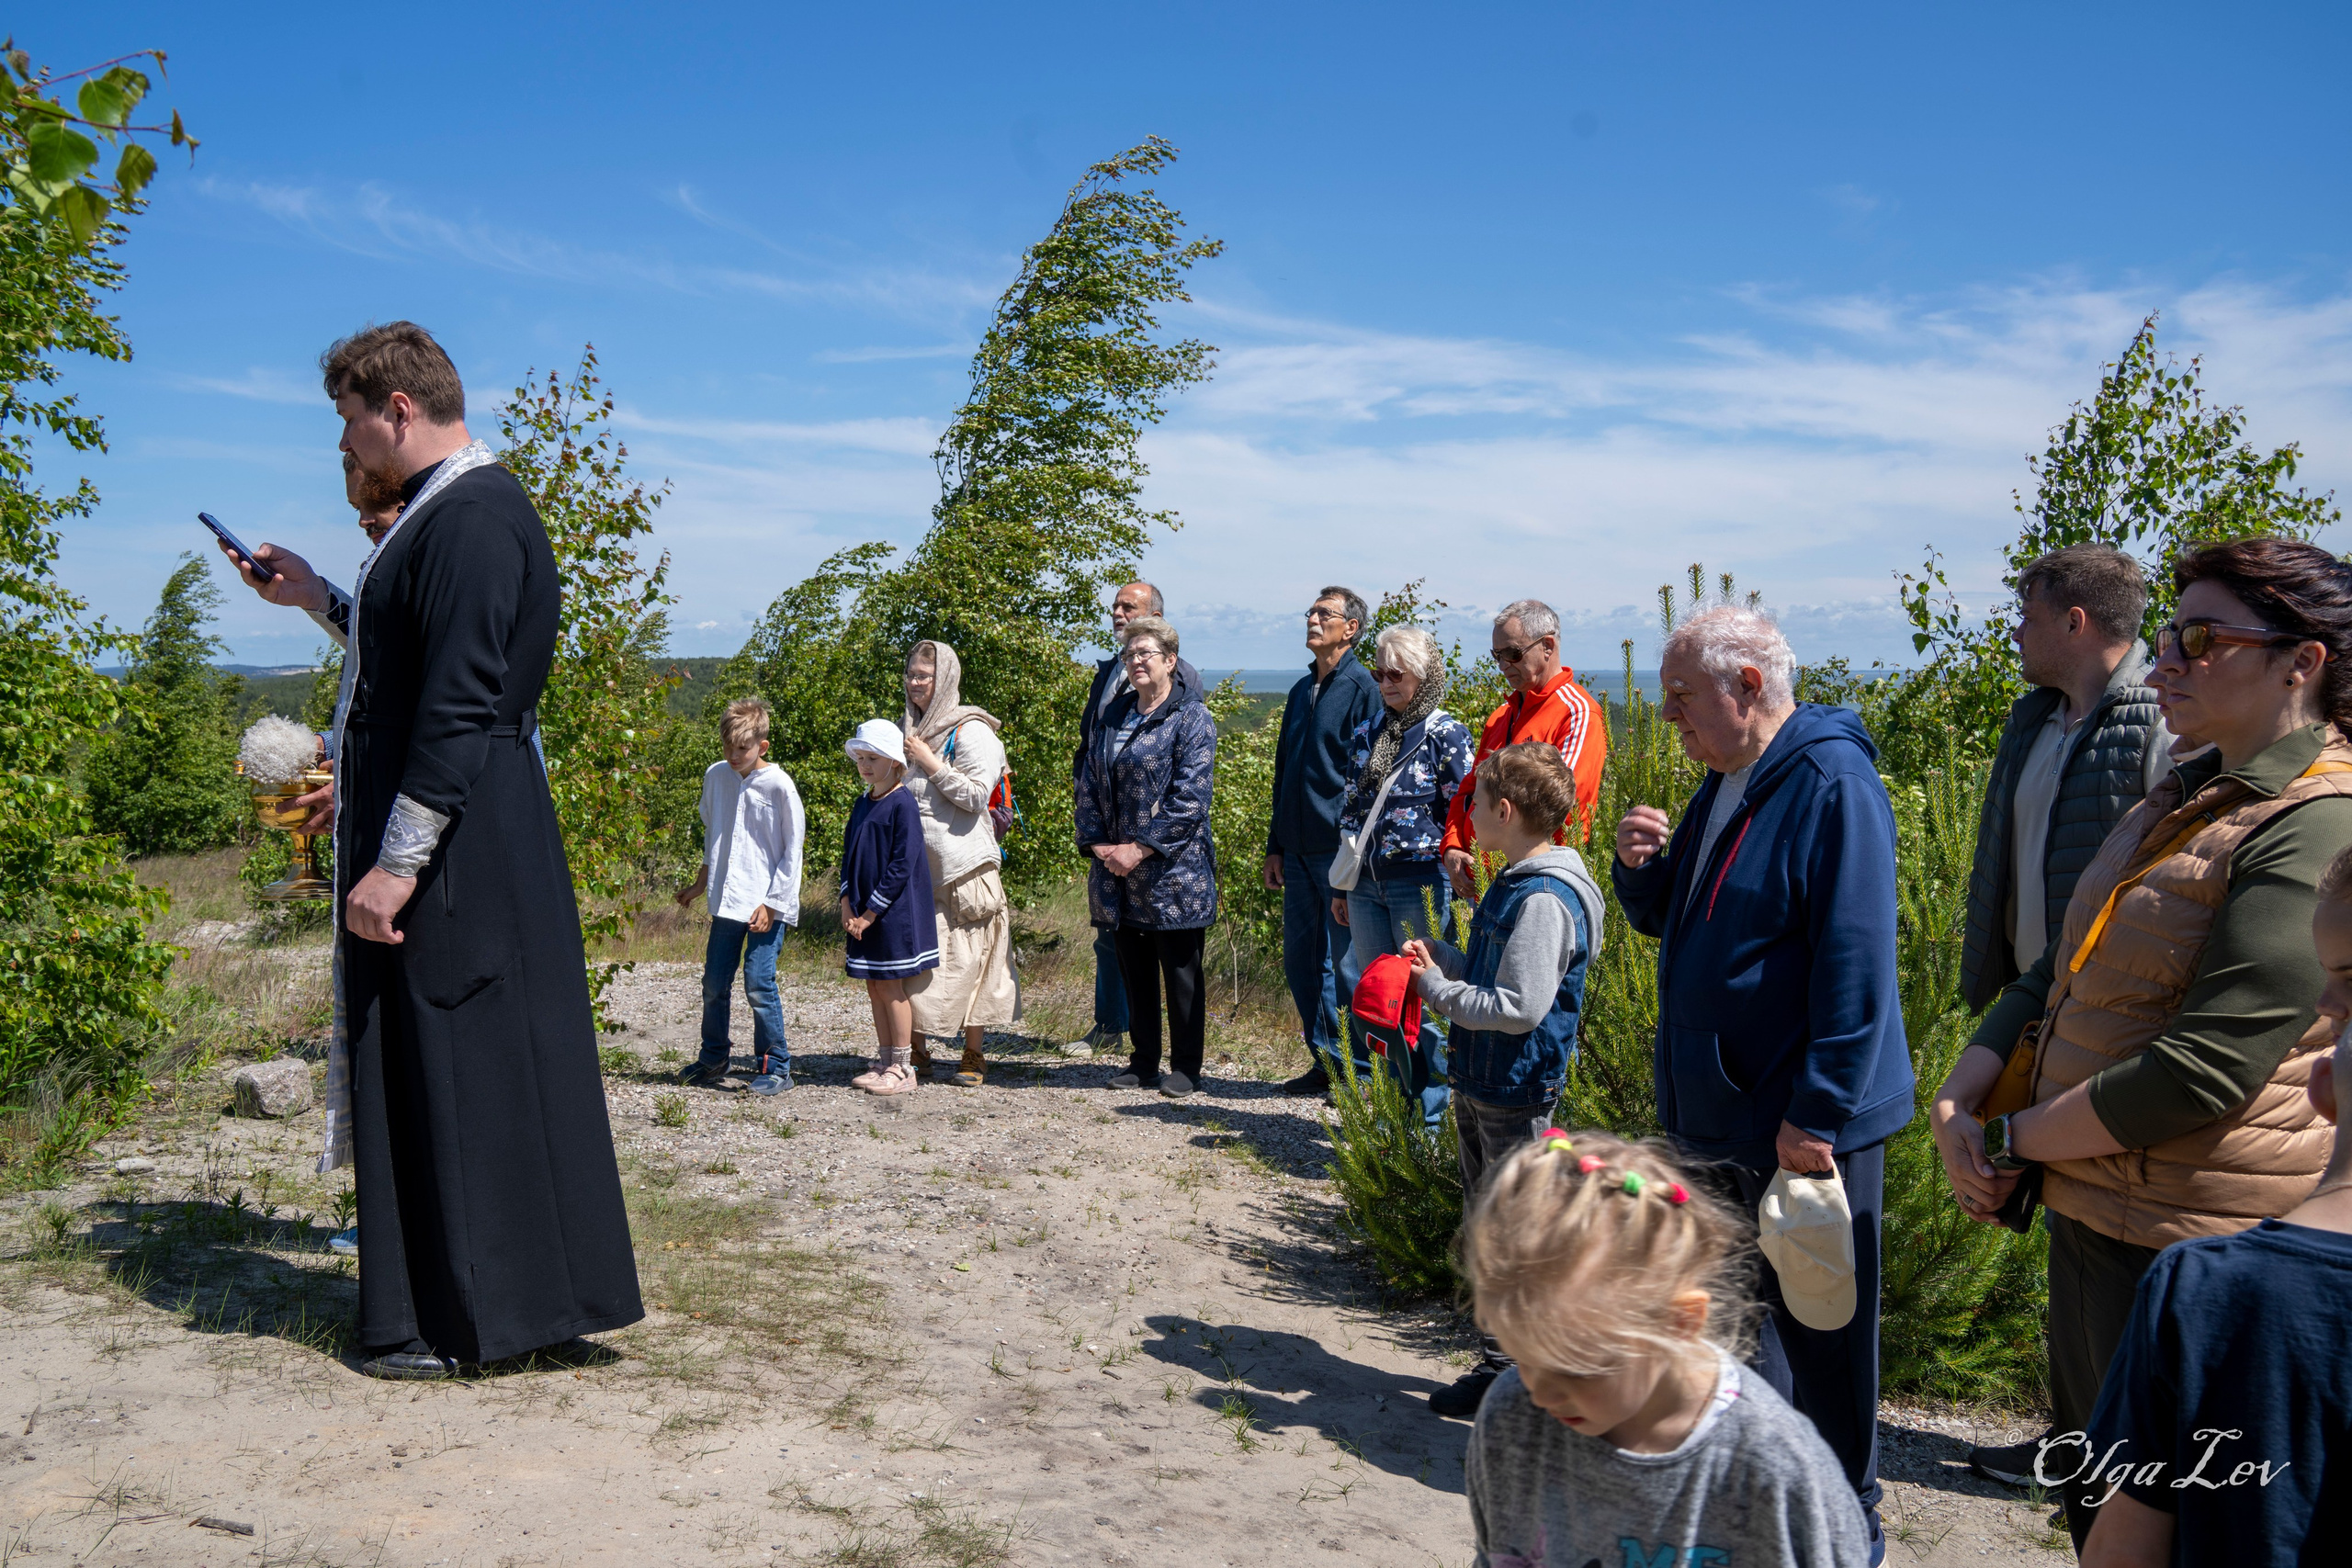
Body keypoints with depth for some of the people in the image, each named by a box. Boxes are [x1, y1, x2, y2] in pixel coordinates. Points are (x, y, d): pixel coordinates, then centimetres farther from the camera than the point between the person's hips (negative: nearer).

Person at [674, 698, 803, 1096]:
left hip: (767, 905, -5)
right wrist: (700, 882, 27)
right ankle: (713, 1060, 28)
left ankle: (775, 1066, 4)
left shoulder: (779, 785, -10)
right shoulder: (715, 776, 6)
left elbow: (792, 851, -7)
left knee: (759, 985, -9)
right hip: (726, 900, 5)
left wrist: (771, 903, -11)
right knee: (714, 984, 10)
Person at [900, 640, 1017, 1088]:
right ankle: (915, 1051, 17)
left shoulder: (970, 732, -8)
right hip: (916, 866, 7)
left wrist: (932, 765, -14)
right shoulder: (914, 729, 16)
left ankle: (973, 1057, 6)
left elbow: (977, 796, -15)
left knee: (964, 962, -3)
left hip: (961, 867, -7)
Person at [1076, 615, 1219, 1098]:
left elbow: (1190, 799, -14)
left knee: (1180, 971, 3)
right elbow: (1091, 783, 13)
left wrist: (1141, 849, -16)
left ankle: (1185, 1068, 13)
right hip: (1116, 866, 6)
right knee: (1133, 969, 12)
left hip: (1173, 872, -6)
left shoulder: (1192, 718, -7)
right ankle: (1142, 1062, 23)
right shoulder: (1113, 716, 13)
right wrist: (1096, 842, -1)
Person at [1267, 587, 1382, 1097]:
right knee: (1300, 959, 11)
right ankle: (1326, 1062, 22)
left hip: (1342, 851, -8)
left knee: (1347, 963, -1)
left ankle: (1366, 1073, 10)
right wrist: (1274, 846, 16)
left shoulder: (1361, 688, -8)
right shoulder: (1302, 690, 15)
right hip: (1299, 852, 8)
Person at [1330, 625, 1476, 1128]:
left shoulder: (1446, 734, -5)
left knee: (1424, 1000, -1)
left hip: (1420, 883, -6)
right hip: (1367, 884, 6)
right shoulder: (1366, 733, 12)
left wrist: (1454, 887, -9)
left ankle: (1431, 1118, 8)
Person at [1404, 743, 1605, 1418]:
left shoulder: (1544, 900, -22)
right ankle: (1500, 1366, 31)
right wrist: (1437, 956, 4)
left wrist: (1436, 989, -17)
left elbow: (1521, 1007, -27)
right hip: (1479, 1085, 10)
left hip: (1517, 1096, -10)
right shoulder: (1514, 884, 10)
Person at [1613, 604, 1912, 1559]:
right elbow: (1668, 922, 19)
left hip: (1803, 1127, -9)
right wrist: (1640, 869, -3)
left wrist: (1817, 1115, -23)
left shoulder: (1831, 786, -19)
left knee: (1818, 1331, 6)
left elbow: (1856, 965, -23)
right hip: (1722, 1115, 9)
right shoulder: (1723, 786, 9)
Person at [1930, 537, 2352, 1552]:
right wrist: (1959, 1099, -2)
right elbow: (2061, 971, 12)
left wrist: (2014, 1139, -14)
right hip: (2092, 1212, 9)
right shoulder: (2193, 792, 11)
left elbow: (2203, 1069, -24)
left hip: (2193, 1246, -9)